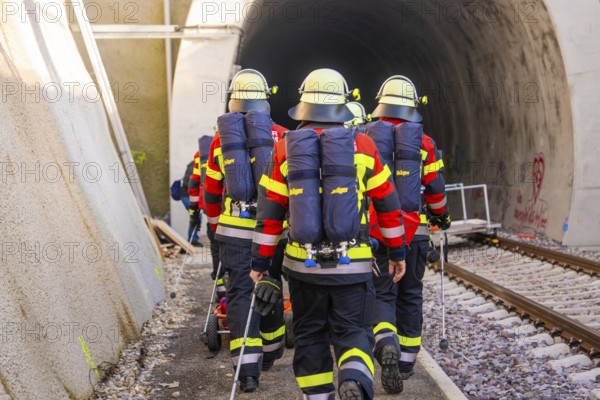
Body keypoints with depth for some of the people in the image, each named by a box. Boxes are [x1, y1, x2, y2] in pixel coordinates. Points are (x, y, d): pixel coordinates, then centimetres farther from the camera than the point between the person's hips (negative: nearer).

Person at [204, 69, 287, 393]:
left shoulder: (221, 139, 2)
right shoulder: (282, 137, -2)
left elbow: (211, 193, 11)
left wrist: (216, 225, 25)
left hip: (235, 232, 0)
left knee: (241, 294, 3)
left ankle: (248, 370, -6)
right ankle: (270, 354, 34)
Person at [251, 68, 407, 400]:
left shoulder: (285, 148, -1)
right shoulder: (362, 145, -1)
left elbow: (269, 212, 0)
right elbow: (388, 204, 4)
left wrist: (260, 261, 7)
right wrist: (397, 251, 15)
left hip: (302, 263, 1)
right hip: (353, 264, -1)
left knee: (310, 335, 15)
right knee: (353, 332, 5)